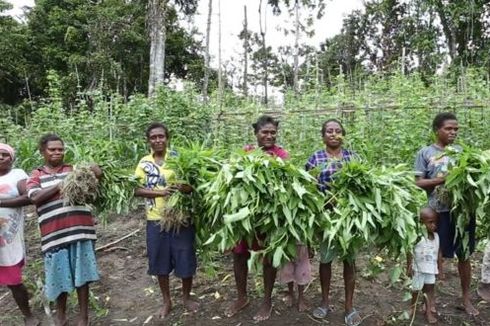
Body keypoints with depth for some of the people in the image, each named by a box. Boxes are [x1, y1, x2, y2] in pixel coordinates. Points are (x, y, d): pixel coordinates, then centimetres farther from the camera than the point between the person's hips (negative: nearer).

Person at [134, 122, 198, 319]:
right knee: (160, 263, 11)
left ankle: (186, 297, 31)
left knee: (185, 260, 7)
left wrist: (187, 188, -28)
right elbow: (136, 190, -2)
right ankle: (167, 301, 31)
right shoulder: (144, 162, 3)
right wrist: (160, 192, -18)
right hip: (156, 220, 2)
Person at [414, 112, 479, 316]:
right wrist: (443, 178, -19)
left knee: (465, 255, 12)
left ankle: (466, 299, 27)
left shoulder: (461, 151, 10)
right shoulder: (425, 153, -2)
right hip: (439, 212, -4)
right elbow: (418, 183, -7)